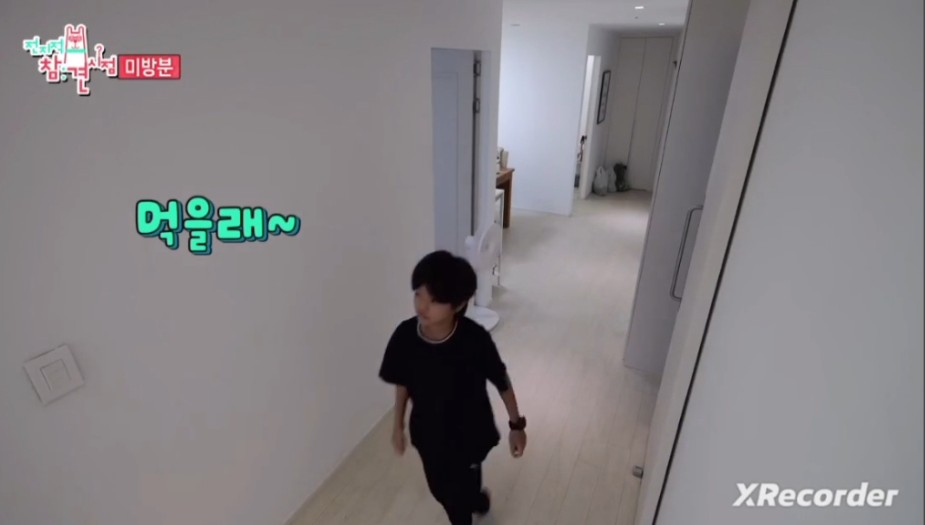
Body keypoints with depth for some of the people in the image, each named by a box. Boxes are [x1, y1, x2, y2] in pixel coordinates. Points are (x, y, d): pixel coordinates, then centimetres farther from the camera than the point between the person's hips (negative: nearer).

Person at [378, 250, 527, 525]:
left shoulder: (475, 340, -30)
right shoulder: (405, 336, -22)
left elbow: (502, 381, -13)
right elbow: (402, 382, -3)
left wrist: (516, 425, -2)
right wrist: (398, 425, 7)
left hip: (469, 434, -3)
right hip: (428, 433, 4)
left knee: (458, 495, 18)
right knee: (440, 489, 26)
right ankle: (476, 498, 60)